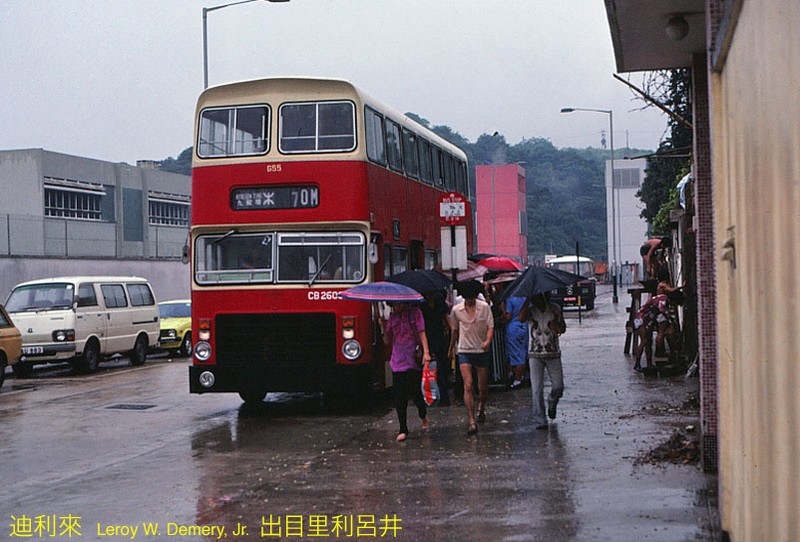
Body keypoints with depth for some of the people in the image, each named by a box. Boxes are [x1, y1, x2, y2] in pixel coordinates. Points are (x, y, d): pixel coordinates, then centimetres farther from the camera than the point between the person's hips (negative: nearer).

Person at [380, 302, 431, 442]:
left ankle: (423, 416, 32)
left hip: (414, 362, -3)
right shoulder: (392, 317, 12)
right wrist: (383, 327, -5)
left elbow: (421, 332, -6)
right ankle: (403, 430, 10)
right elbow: (388, 341, 13)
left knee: (416, 393, -1)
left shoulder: (415, 312, 1)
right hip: (397, 362, 3)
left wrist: (426, 352, -18)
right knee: (399, 399, 1)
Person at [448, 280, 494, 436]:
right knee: (468, 385, -15)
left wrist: (488, 340, -24)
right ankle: (472, 422, -17)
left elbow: (490, 326, -5)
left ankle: (481, 409, 43)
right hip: (465, 351, 0)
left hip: (482, 351, 0)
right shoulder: (456, 310, -1)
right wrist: (451, 348, 23)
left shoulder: (484, 307, -5)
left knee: (483, 387, 11)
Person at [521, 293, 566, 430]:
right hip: (535, 354, -1)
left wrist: (558, 327, -13)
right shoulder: (530, 310, -2)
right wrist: (527, 302, -20)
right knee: (537, 389, -6)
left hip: (553, 353, 1)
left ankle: (552, 403, 32)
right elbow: (521, 318, -25)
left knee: (558, 386, -2)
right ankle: (540, 421, 0)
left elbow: (563, 328, 10)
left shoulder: (554, 308, 2)